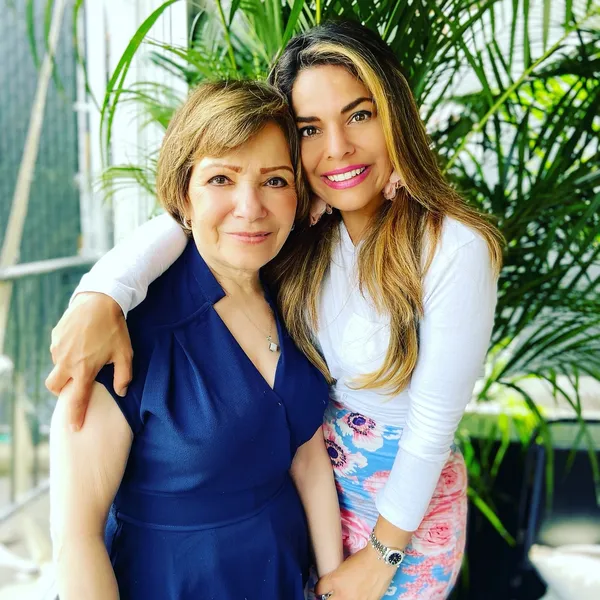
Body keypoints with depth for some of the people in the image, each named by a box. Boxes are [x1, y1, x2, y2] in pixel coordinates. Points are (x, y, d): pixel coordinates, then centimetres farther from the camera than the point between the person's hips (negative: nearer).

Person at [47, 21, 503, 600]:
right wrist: (102, 294, -42)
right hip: (312, 474, 5)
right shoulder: (303, 223, -9)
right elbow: (182, 216, -21)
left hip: (409, 492, -4)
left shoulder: (456, 250, -25)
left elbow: (433, 424, -19)